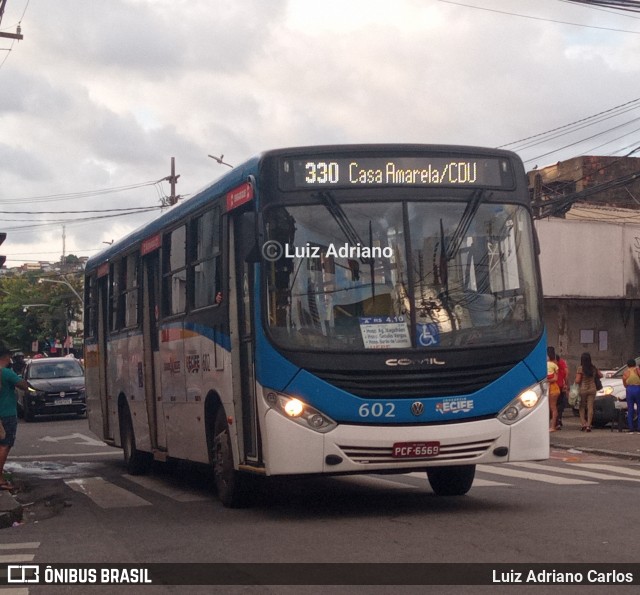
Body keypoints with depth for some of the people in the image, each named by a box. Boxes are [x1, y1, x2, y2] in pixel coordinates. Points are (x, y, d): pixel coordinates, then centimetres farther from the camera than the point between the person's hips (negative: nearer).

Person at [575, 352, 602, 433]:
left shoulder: (580, 368, -12)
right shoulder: (593, 368, 2)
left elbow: (577, 380, -15)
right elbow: (600, 375, 16)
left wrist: (576, 381, 7)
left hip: (583, 389, -3)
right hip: (592, 389, 3)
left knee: (582, 407, 9)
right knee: (590, 407, 4)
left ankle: (584, 424, -1)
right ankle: (588, 425, 0)